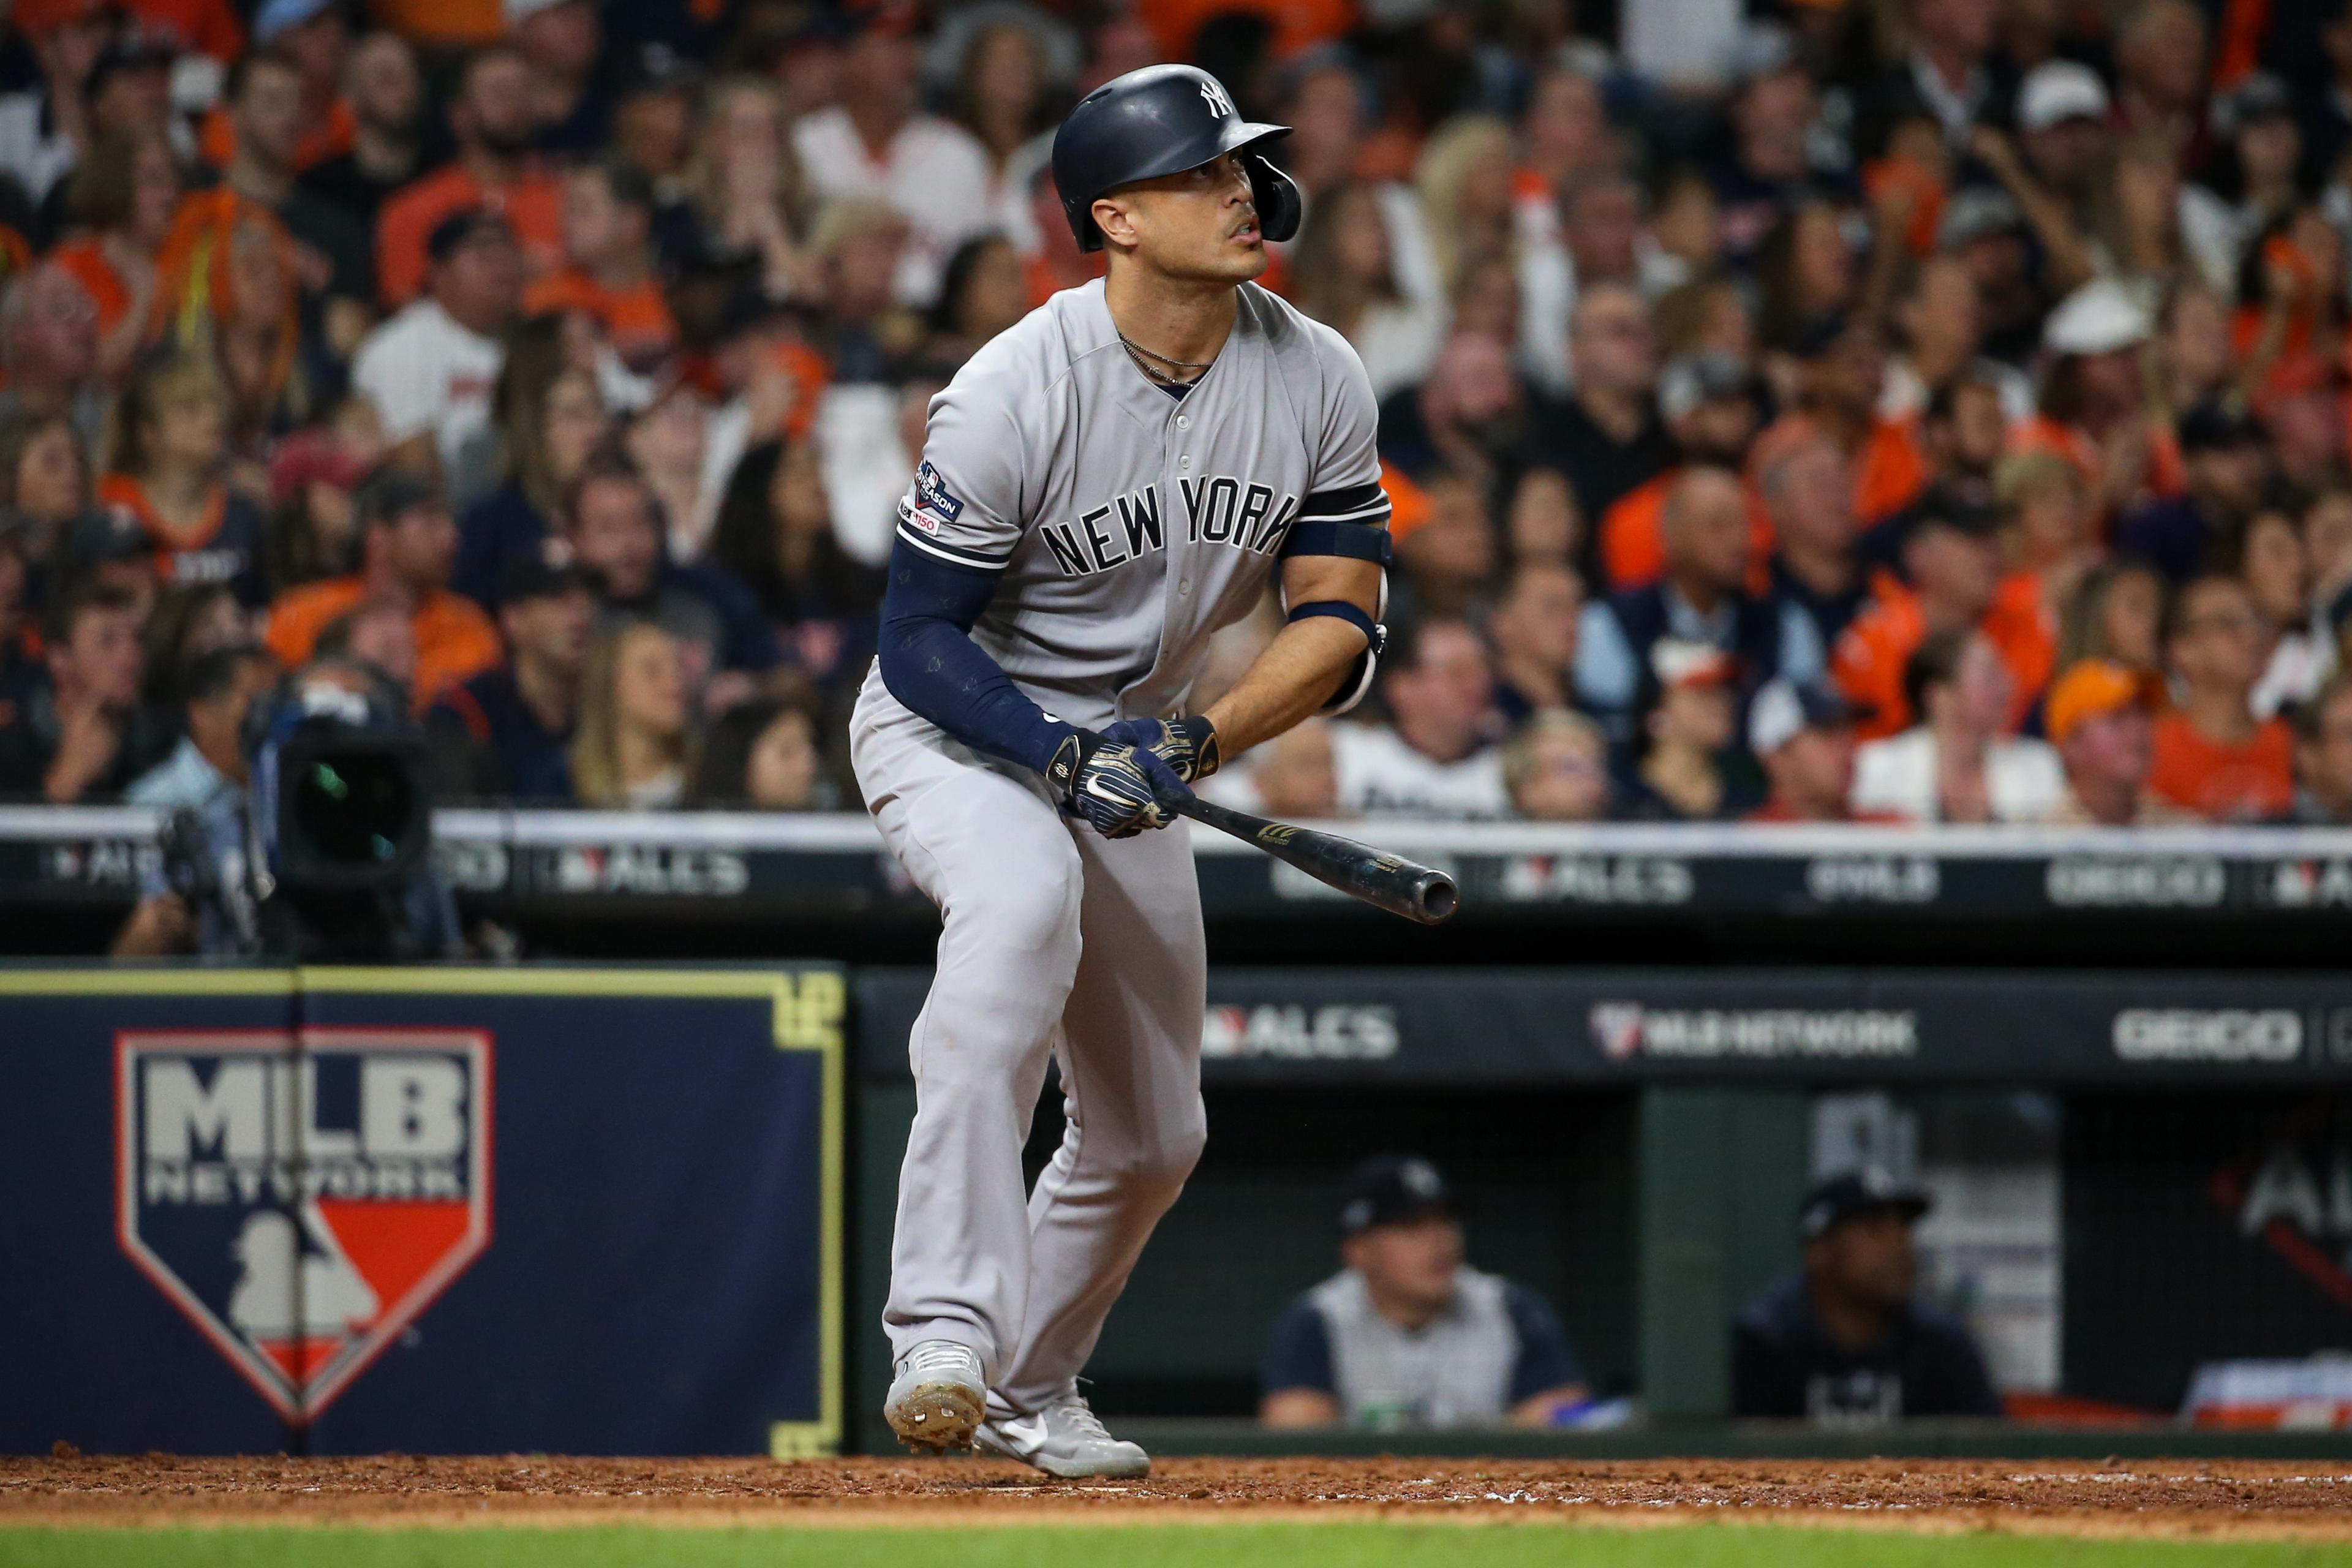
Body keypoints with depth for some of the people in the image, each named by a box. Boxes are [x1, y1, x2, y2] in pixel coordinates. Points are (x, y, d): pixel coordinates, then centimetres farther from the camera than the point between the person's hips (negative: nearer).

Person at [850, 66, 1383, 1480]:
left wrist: (1199, 745, -23)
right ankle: (945, 1331, -46)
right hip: (954, 729, -6)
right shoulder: (1012, 395, -25)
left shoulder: (1319, 380, -10)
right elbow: (922, 637, -20)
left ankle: (1029, 1391, 37)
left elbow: (1341, 621, -7)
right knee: (1027, 898, -39)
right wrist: (1066, 760, -35)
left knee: (1153, 1139, 9)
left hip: (1127, 743, 6)